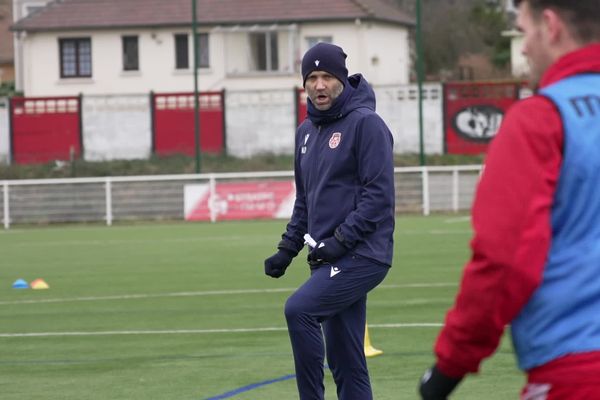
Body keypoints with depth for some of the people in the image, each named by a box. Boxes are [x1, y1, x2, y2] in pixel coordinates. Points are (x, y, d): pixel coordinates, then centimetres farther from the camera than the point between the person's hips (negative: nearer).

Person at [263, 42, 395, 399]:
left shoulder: (366, 124, -8)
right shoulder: (307, 131, 16)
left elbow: (380, 194, -15)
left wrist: (342, 239, -20)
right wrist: (288, 248, 13)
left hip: (362, 256, -8)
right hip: (330, 260, 8)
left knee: (299, 309, -26)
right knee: (345, 361, 8)